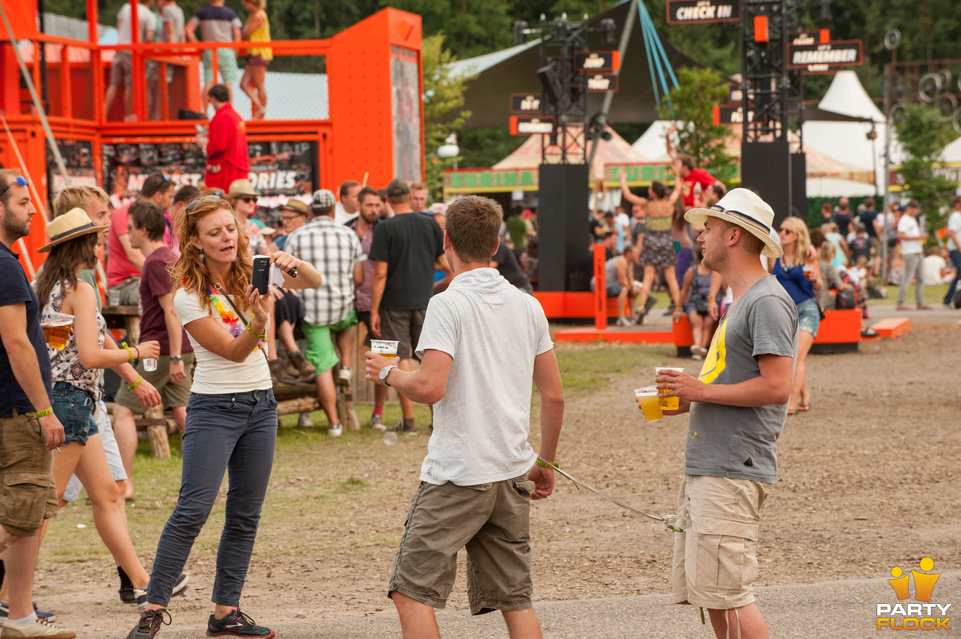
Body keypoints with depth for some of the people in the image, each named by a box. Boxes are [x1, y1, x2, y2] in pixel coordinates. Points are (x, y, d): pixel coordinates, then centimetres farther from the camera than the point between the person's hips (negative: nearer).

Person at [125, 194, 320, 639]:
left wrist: (292, 266, -26)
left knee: (245, 514, 6)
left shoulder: (251, 275, 3)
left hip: (260, 403, 6)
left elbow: (314, 282, -4)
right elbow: (233, 351, -15)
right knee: (192, 510, -13)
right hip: (214, 407, -6)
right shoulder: (188, 295, -12)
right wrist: (257, 325, -36)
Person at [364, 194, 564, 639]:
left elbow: (430, 387, -21)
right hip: (513, 473, 6)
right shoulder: (527, 306, 8)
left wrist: (389, 373, -1)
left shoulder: (448, 304, -11)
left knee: (411, 593, 0)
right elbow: (554, 396, 11)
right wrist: (545, 463, 22)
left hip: (457, 476, -6)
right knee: (515, 600, 10)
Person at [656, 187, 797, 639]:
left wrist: (701, 391, -14)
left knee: (726, 592, -12)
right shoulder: (739, 300, 21)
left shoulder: (767, 301, -12)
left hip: (735, 473, -10)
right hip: (704, 468, 10)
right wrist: (684, 400, 13)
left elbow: (776, 386, -20)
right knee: (706, 592, 11)